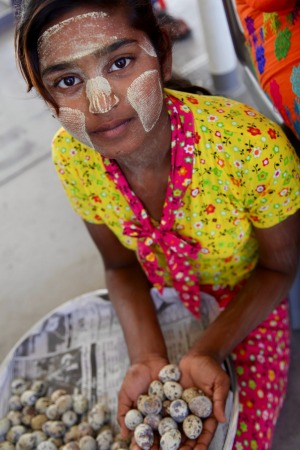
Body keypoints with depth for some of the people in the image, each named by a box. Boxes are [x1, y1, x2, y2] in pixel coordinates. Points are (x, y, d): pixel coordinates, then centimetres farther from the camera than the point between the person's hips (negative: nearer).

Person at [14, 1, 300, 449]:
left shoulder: (252, 144, -35)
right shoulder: (72, 156, -24)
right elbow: (121, 266, -9)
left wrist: (210, 351, -32)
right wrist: (147, 357, -26)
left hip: (249, 294, -1)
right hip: (164, 296, 2)